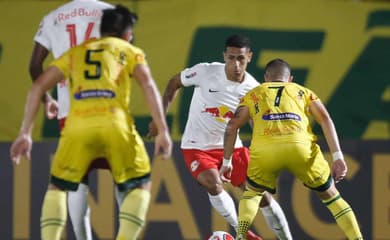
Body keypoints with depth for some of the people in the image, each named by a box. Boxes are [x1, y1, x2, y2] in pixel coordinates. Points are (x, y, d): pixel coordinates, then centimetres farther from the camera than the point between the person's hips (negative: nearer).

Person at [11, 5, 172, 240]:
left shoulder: (76, 52, 29)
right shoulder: (130, 51, 22)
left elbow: (38, 86, 20)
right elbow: (148, 85, 4)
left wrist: (25, 133, 20)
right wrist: (163, 131, 0)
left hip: (78, 125, 2)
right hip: (115, 124, -2)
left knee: (57, 188, 19)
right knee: (141, 186, 16)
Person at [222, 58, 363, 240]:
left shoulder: (252, 95, 31)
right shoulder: (303, 92, 30)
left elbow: (232, 127, 20)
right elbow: (325, 119, 14)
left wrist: (226, 162, 27)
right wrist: (337, 157, 7)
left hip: (264, 149, 0)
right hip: (300, 147, 0)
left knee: (252, 193, 28)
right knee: (329, 195, 20)